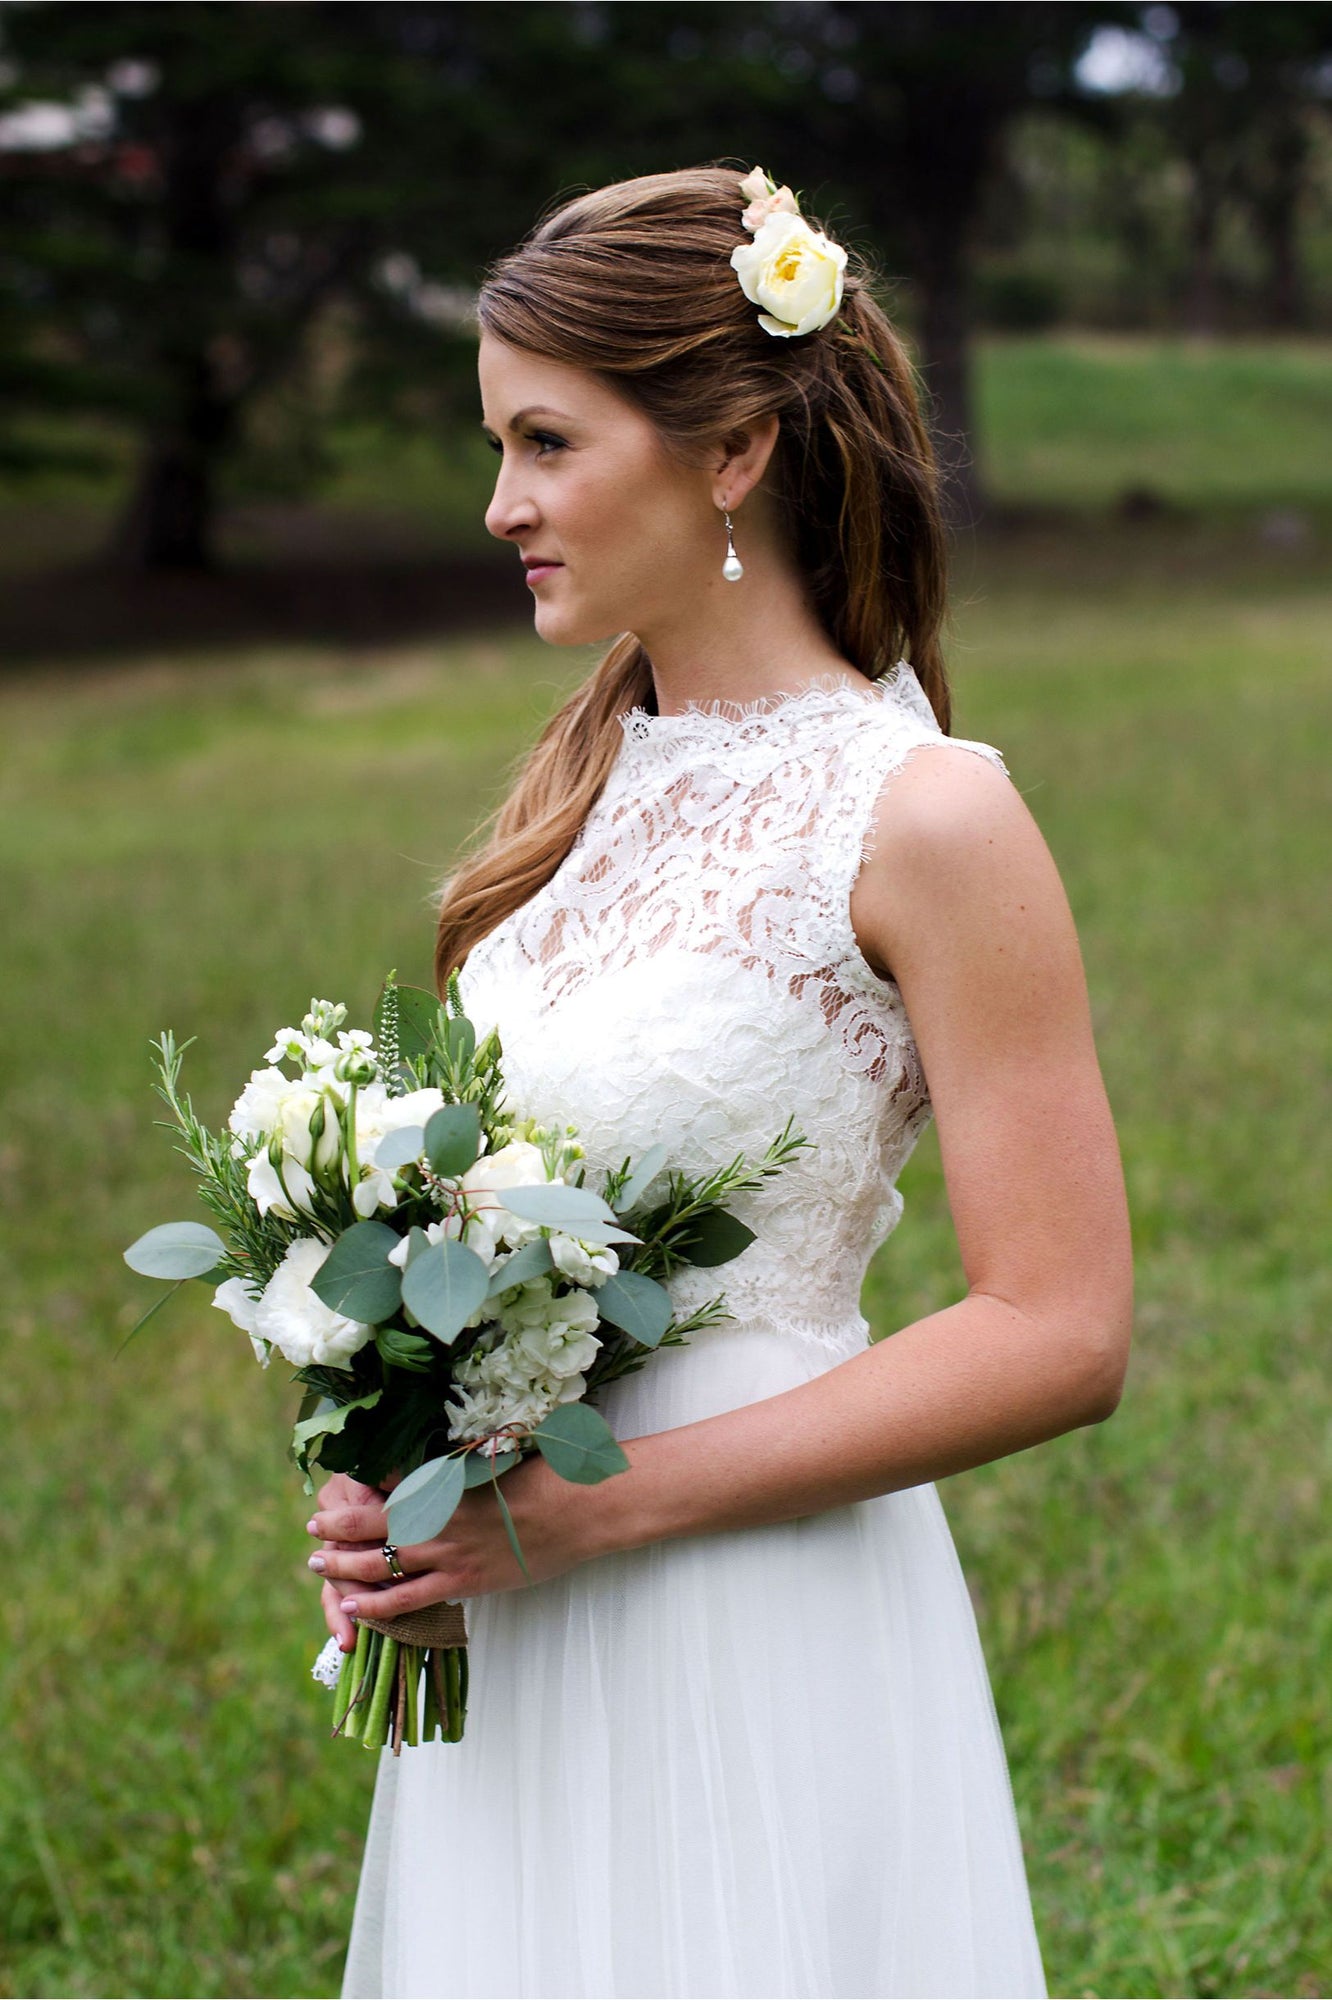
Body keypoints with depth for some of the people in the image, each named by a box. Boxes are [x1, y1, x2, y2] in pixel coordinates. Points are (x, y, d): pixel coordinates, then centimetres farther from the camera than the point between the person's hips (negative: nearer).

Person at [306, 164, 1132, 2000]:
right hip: (511, 1642, 7)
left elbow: (1061, 1335, -17)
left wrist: (598, 1504, -17)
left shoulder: (920, 815, -14)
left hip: (766, 1637, -6)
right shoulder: (593, 778, 7)